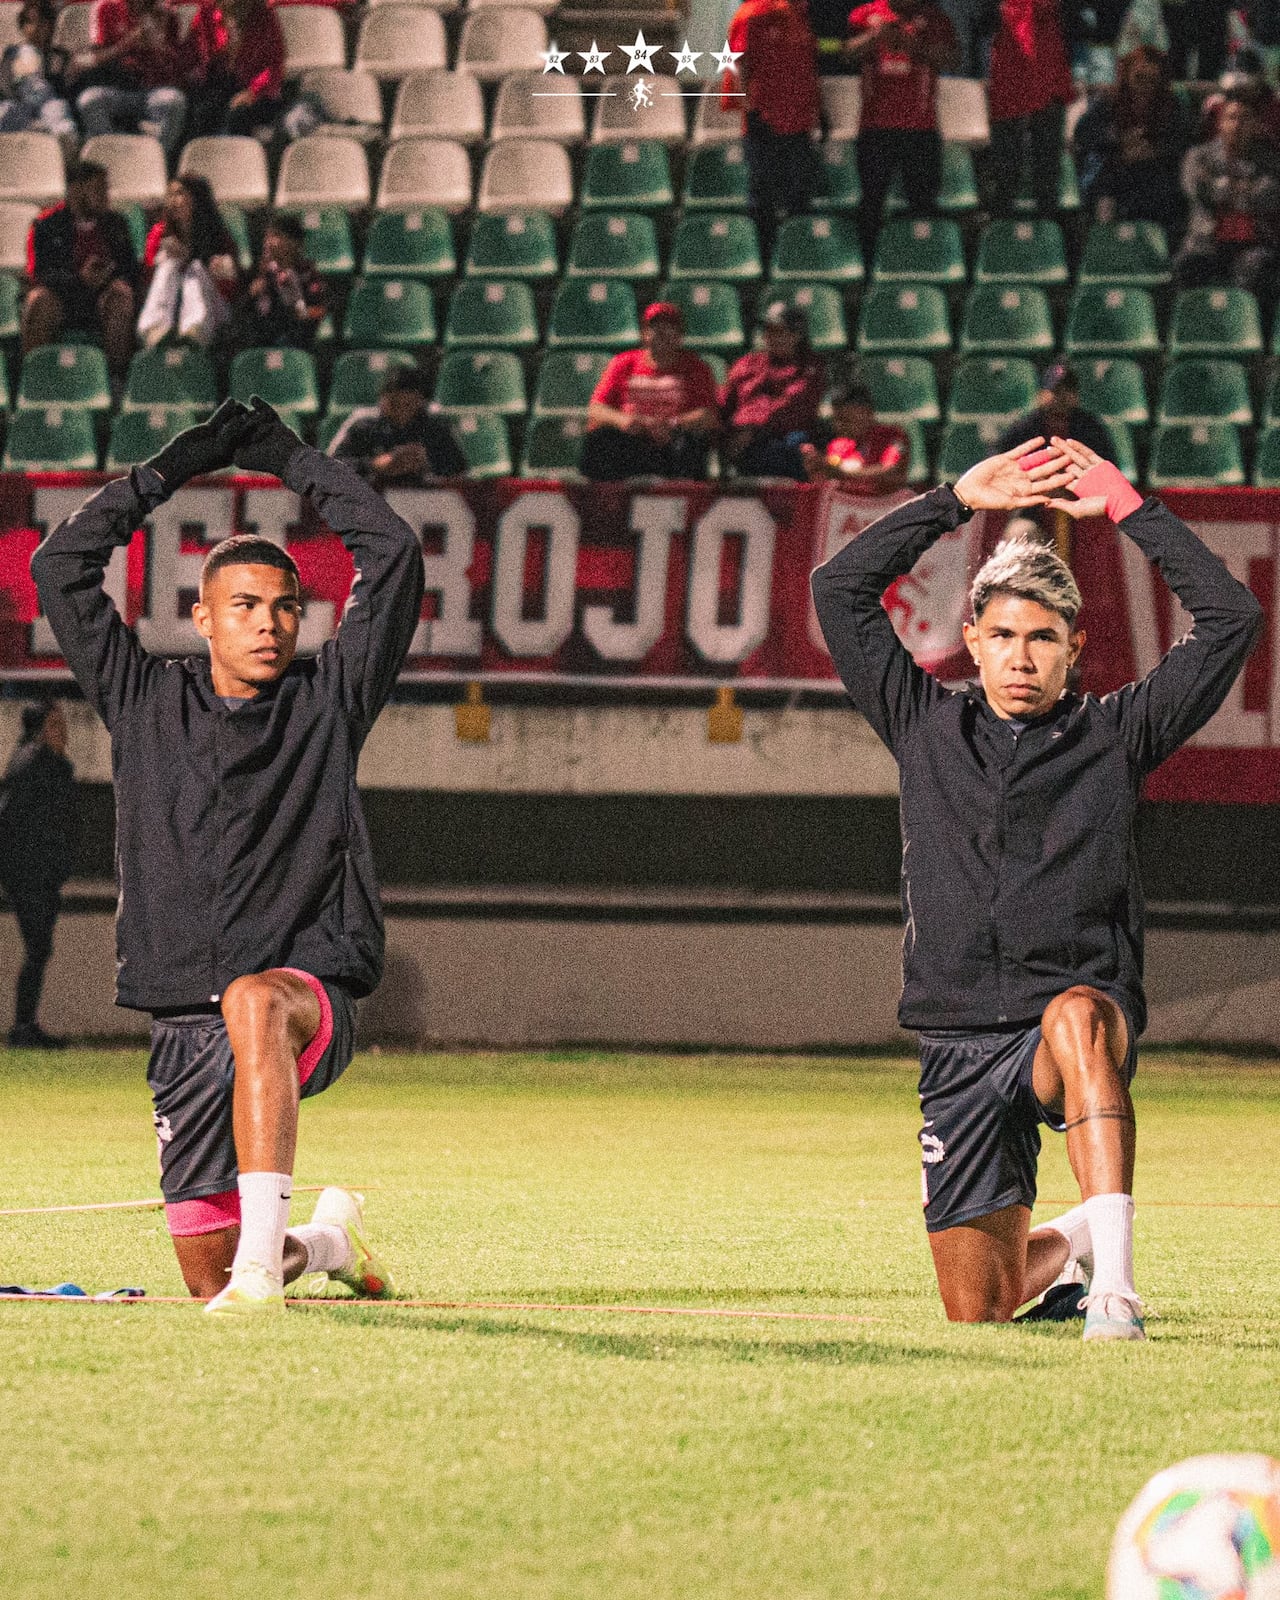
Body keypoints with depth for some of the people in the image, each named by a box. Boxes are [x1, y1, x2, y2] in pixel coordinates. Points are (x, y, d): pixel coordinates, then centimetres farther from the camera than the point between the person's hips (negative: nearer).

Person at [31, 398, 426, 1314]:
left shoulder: (328, 703, 6)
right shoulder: (146, 704, 12)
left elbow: (393, 555, 0)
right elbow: (62, 569, 9)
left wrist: (291, 461, 6)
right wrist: (169, 472, 10)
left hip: (315, 995, -3)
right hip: (186, 1022, 3)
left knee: (255, 1003, -42)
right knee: (207, 1282, 6)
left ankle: (264, 1252, -48)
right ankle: (326, 1244, 41)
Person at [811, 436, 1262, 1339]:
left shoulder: (1113, 736, 5)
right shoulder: (927, 727, 11)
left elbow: (1231, 619, -2)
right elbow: (841, 589, 9)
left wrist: (1129, 507, -2)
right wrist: (959, 501, 5)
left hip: (1088, 1019, -3)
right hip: (960, 1047, 3)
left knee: (1075, 1016, -42)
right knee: (976, 1313, 2)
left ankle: (1114, 1281, -47)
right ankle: (1068, 1244, 38)